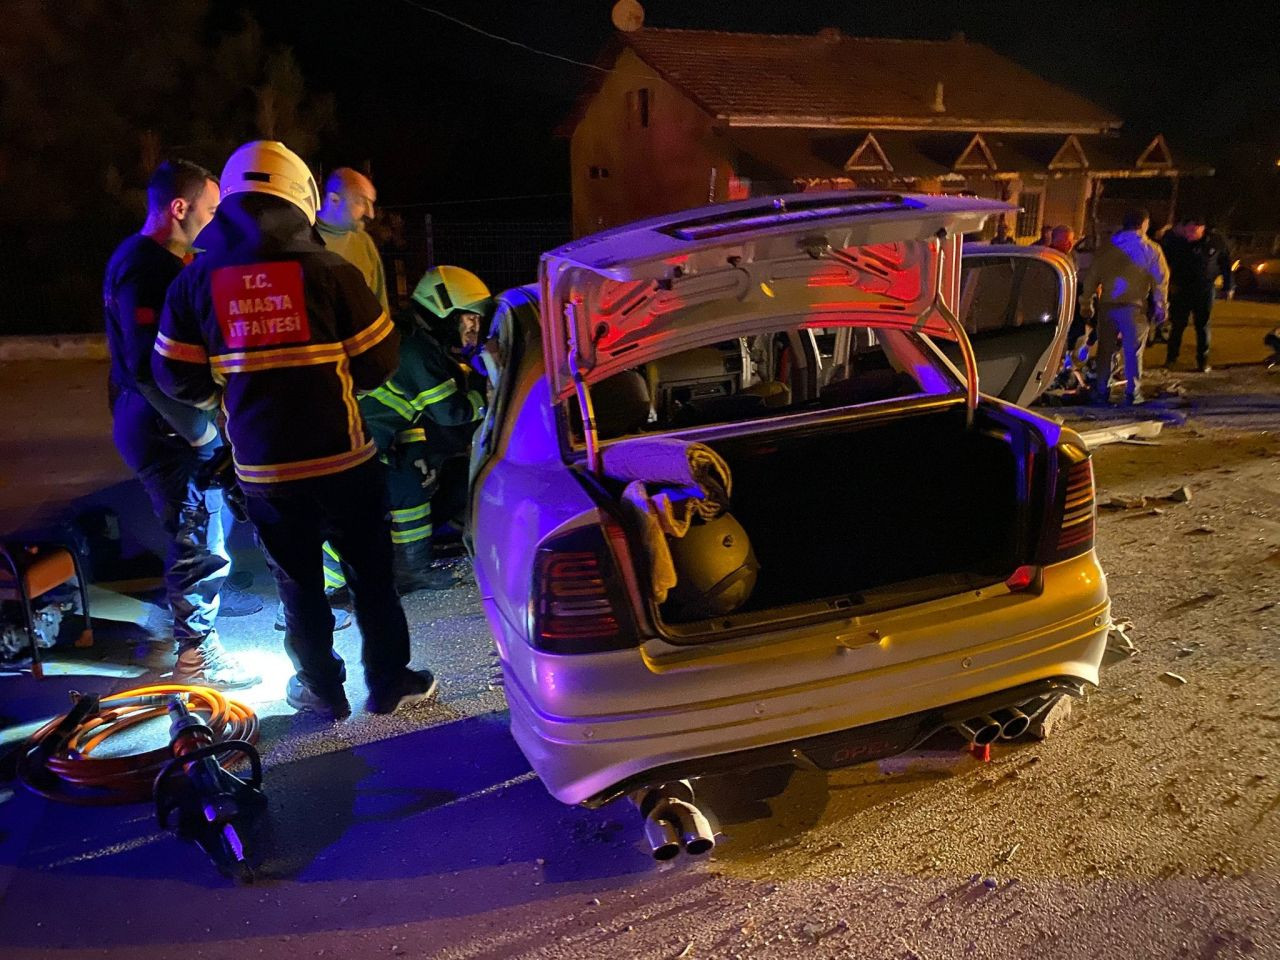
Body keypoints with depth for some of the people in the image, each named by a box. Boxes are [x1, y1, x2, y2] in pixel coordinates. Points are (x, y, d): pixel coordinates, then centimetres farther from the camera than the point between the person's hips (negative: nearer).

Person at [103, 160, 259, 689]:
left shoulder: (139, 258, 12)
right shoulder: (149, 270, -21)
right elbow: (149, 370, -27)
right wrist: (203, 433, -20)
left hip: (155, 426, 10)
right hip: (169, 433, -10)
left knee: (194, 541, 23)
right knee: (201, 549, 0)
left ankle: (195, 627, 40)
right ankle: (197, 659, 14)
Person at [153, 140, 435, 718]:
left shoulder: (196, 281, -2)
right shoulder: (328, 271, -9)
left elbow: (177, 377, 2)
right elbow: (379, 362, -4)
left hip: (262, 468, 2)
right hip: (341, 457, -2)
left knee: (298, 583, 16)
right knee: (371, 574, 13)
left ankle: (322, 690, 29)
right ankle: (388, 683, 24)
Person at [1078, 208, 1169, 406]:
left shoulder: (1108, 248, 8)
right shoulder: (1151, 250, 0)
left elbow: (1091, 276, 6)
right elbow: (1160, 280, -1)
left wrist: (1086, 303, 12)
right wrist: (1161, 307, 6)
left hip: (1107, 306, 2)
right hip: (1134, 307, -2)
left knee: (1105, 350, 10)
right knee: (1133, 352, 5)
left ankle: (1102, 391, 11)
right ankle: (1133, 393, 6)